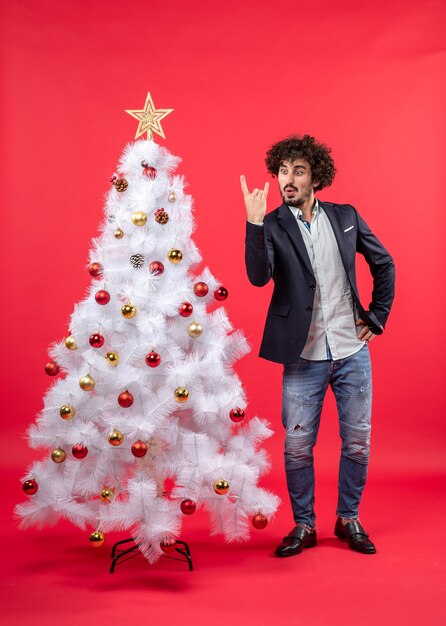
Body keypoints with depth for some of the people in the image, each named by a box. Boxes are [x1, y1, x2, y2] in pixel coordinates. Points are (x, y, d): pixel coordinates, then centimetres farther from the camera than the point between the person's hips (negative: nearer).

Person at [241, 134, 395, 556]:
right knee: (297, 446, 4)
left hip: (351, 351, 3)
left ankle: (349, 519, 30)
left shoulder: (346, 217, 4)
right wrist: (254, 222, -30)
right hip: (303, 356, -2)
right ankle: (303, 525, 23)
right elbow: (258, 277, -21)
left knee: (357, 441, 10)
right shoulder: (272, 226, -4)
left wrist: (377, 317, 8)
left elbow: (383, 264, 14)